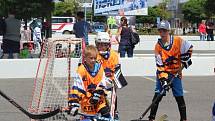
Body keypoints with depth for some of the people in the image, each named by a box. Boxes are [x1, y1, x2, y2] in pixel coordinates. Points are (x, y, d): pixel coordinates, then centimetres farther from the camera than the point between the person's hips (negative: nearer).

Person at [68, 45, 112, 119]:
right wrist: (73, 104, -26)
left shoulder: (99, 67, -1)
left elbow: (102, 83, -1)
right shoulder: (81, 70, -16)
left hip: (98, 97, 4)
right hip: (86, 98, -4)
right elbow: (76, 87, -20)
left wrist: (97, 94, -16)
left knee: (106, 114, -1)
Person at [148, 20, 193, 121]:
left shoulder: (178, 41, -12)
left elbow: (189, 47, 4)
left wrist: (186, 58, -3)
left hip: (176, 73, 0)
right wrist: (163, 79, -19)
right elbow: (159, 65, -12)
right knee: (157, 95, -5)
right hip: (162, 74, 0)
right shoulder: (158, 46, -8)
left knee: (179, 97, 0)